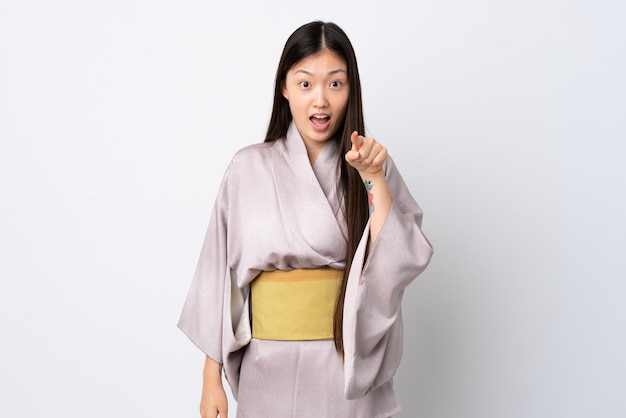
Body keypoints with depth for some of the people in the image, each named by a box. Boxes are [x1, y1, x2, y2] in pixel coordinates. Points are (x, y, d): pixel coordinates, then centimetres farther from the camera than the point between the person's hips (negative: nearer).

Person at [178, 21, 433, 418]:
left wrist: (372, 178, -19)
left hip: (350, 365, 1)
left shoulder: (372, 165, -1)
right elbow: (220, 273, -2)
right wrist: (212, 378, -3)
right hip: (270, 367, 0)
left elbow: (398, 264, -12)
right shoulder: (249, 168, -4)